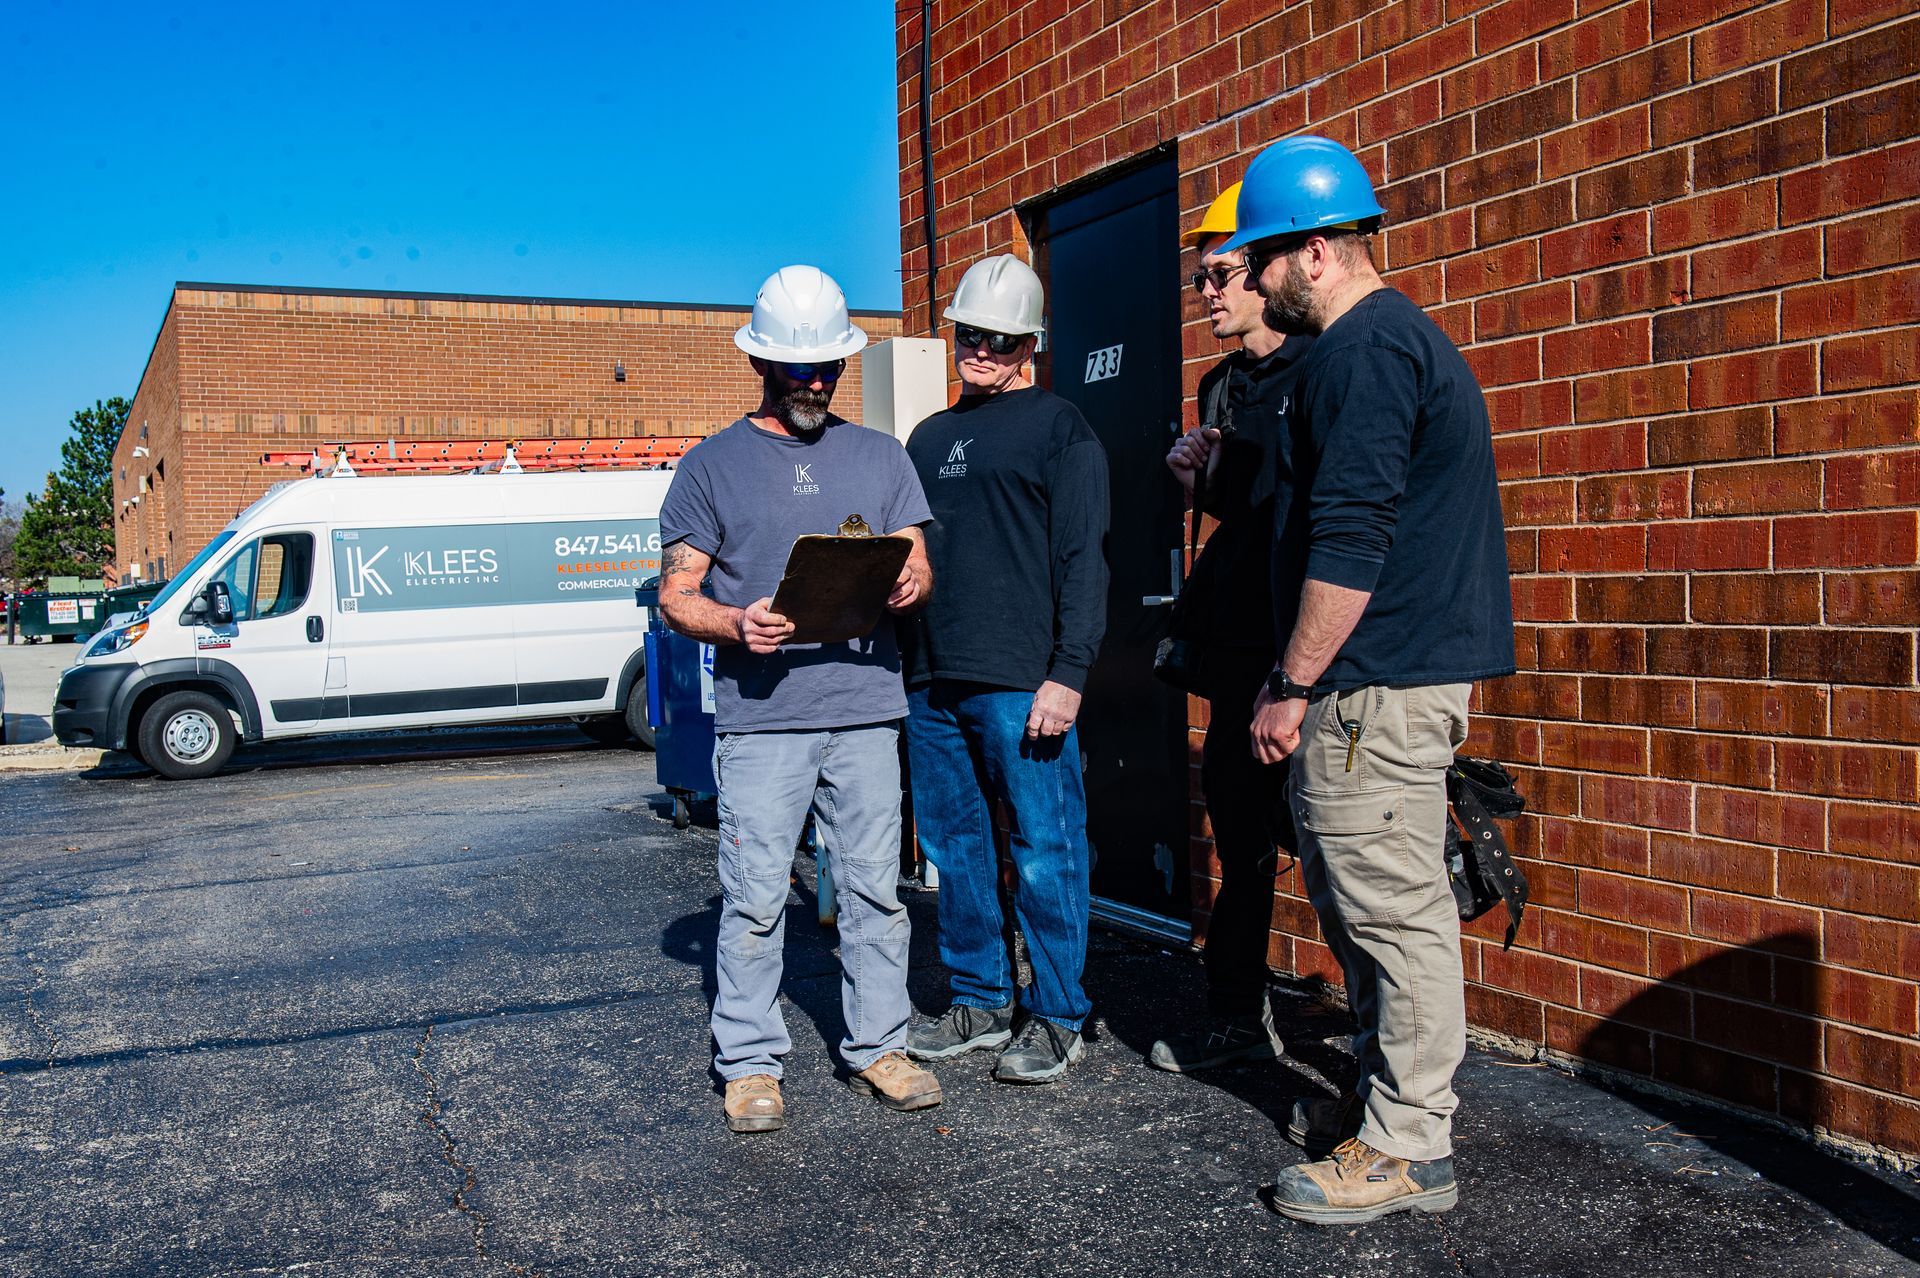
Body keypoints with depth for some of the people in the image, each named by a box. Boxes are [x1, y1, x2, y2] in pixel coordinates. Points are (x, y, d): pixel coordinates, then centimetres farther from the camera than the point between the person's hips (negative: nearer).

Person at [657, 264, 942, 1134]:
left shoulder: (880, 457, 15)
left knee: (874, 888, 7)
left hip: (866, 710, 3)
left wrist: (909, 586, -11)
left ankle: (879, 1046, 20)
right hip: (759, 714, -2)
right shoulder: (712, 466, 7)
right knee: (754, 897, -1)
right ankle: (750, 1063, 12)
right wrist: (737, 625, -16)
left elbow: (917, 566, 13)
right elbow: (676, 594, 4)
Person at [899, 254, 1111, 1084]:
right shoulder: (929, 438, 20)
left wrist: (1068, 672, -16)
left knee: (1044, 853, -1)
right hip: (932, 684, 7)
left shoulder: (1060, 427, 1)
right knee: (954, 850, 12)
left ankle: (1055, 1019, 11)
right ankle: (978, 1003, 25)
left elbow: (1081, 557, -7)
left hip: (1022, 686, -6)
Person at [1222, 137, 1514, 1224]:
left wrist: (1293, 686, -18)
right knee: (1355, 894, 18)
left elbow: (1348, 541, -21)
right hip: (1416, 669, 11)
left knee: (1392, 907, -4)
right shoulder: (1404, 337, 20)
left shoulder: (1361, 350, -15)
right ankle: (1393, 1100, 30)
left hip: (1374, 684, -11)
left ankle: (1408, 1151, 7)